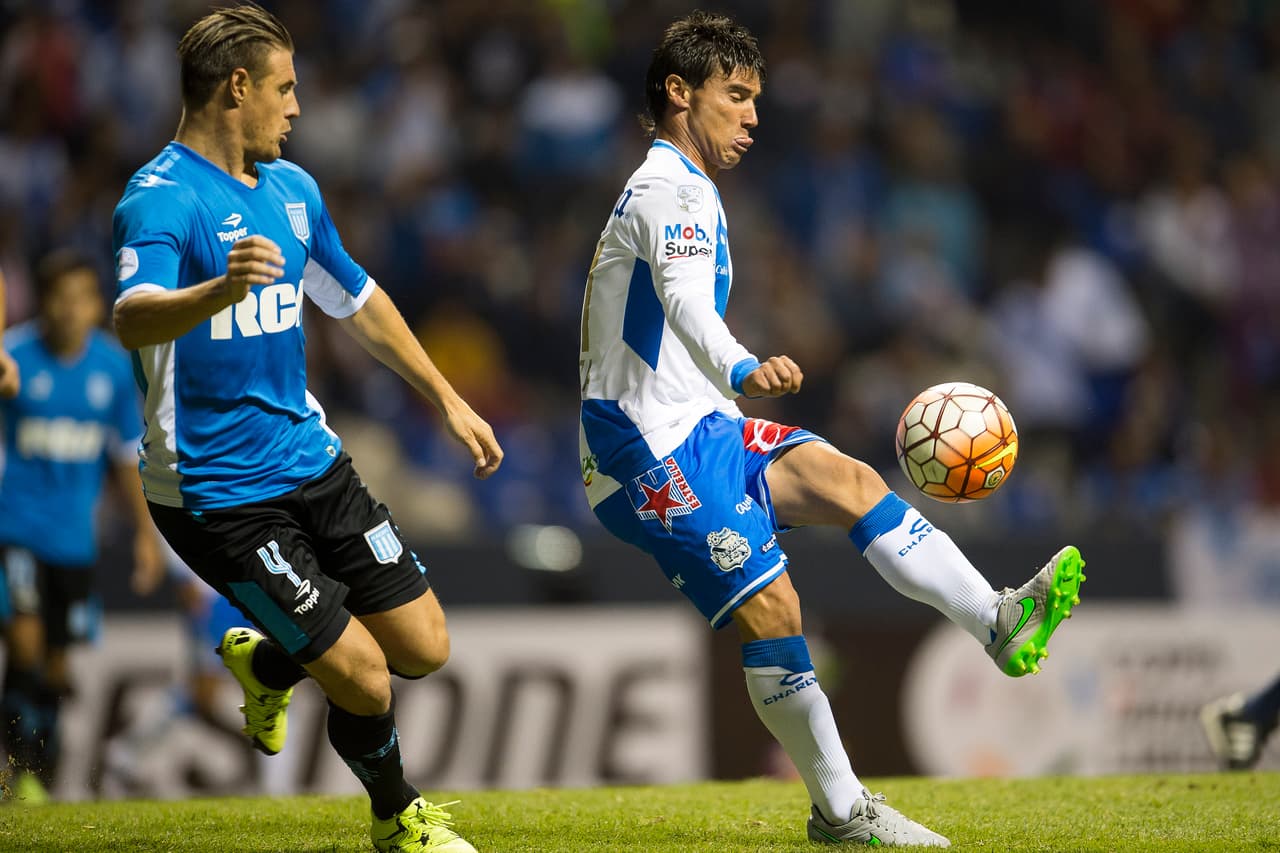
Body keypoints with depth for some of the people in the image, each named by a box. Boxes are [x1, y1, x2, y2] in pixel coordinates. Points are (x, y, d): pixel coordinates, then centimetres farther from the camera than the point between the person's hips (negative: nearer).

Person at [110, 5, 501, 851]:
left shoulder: (291, 188, 9)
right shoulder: (160, 199, -18)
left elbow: (357, 299, 25)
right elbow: (133, 320, -37)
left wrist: (450, 400, 28)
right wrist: (223, 290, -56)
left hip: (311, 459, 8)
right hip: (216, 491, -8)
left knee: (425, 647, 5)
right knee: (364, 677, -7)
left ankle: (265, 663, 33)